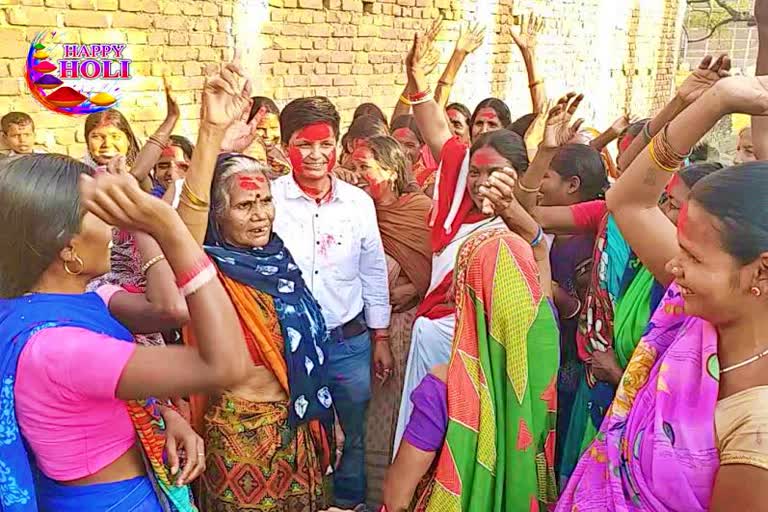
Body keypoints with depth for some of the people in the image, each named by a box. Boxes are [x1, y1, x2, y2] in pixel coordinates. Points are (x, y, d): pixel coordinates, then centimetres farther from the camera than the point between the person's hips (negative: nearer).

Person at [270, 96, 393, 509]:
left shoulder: (358, 202, -1)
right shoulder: (270, 198, -8)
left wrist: (381, 338, 9)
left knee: (357, 434, 18)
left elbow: (374, 272, 7)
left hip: (350, 340, 3)